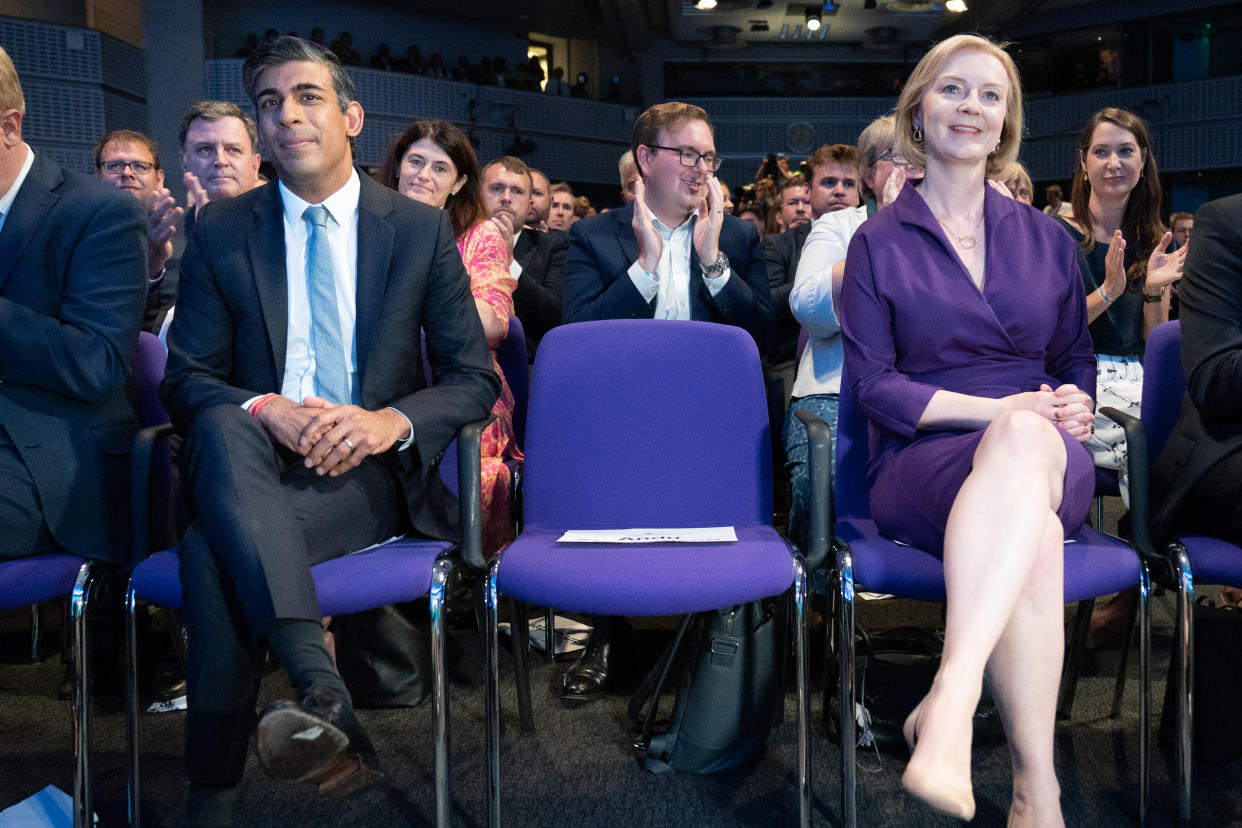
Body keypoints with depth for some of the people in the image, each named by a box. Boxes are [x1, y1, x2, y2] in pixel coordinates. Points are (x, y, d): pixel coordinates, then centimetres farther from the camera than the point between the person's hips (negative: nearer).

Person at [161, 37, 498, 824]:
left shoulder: (421, 229, 7)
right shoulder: (222, 230, 10)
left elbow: (476, 378, 5)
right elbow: (186, 379, 6)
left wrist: (392, 420, -17)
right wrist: (266, 409, -18)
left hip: (372, 469, -2)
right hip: (252, 463, 2)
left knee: (216, 547, -31)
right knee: (223, 426, -36)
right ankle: (324, 691, -42)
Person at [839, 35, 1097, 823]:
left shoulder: (1047, 239, 20)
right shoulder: (878, 243, 10)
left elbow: (1077, 360, 26)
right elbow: (872, 385, 1)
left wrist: (1074, 402, -1)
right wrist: (996, 410, -12)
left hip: (1050, 459, 2)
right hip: (923, 459, -2)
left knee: (1026, 440, -39)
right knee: (1031, 537, -39)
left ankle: (949, 702, -50)